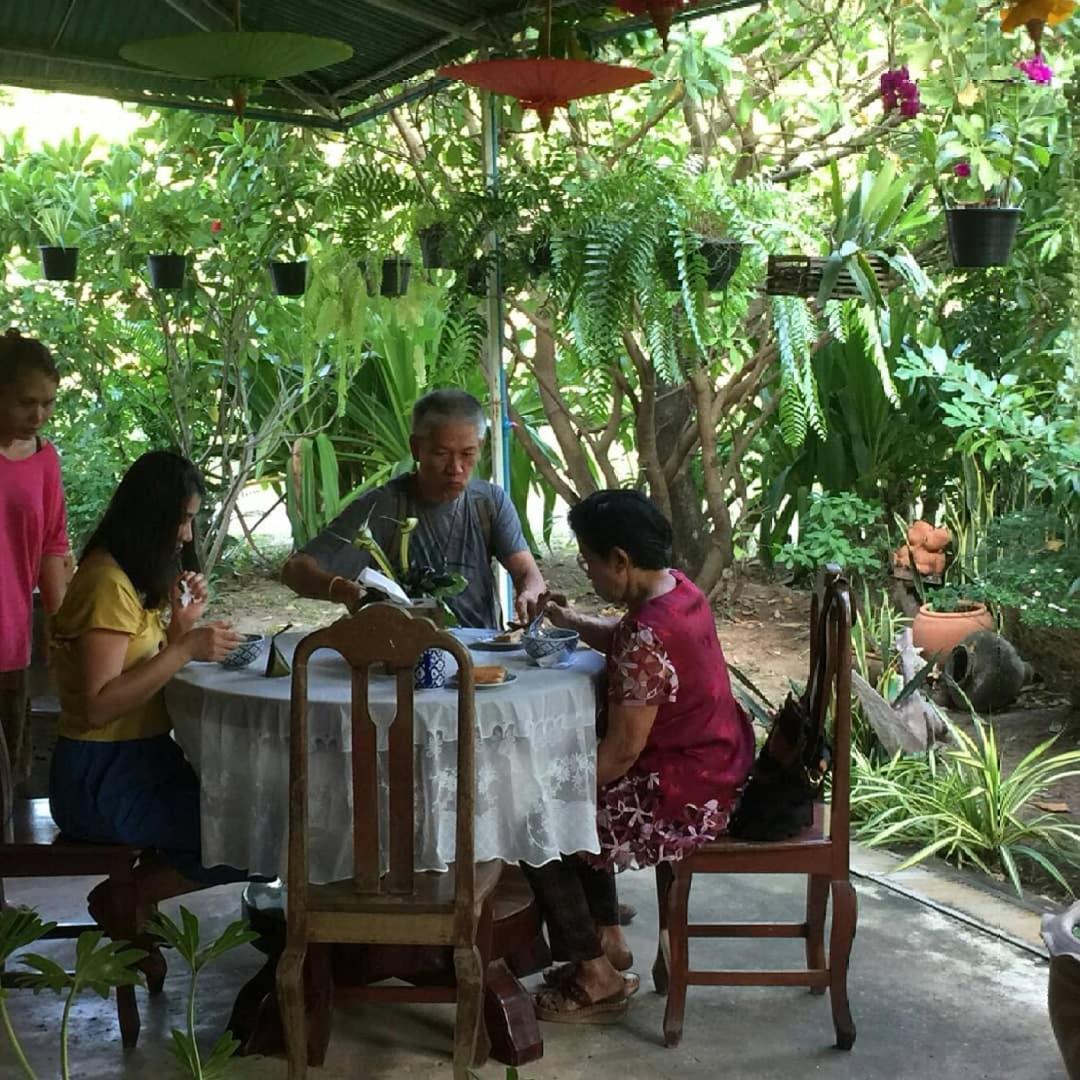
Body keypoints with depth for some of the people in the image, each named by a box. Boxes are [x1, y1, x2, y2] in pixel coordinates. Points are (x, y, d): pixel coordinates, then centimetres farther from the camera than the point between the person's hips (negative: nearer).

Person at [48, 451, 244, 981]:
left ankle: (132, 900, 12)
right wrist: (185, 649, -25)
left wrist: (182, 623, -2)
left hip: (140, 762, 10)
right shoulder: (108, 584, -18)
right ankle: (121, 904, 3)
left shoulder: (133, 577, 12)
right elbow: (98, 704, -25)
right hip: (100, 781, -10)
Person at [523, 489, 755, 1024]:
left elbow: (621, 751, -23)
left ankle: (596, 980, 9)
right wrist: (570, 621, 16)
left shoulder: (648, 638, -28)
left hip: (683, 798, -10)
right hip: (716, 765, 10)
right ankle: (608, 939, 29)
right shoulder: (677, 587, 1)